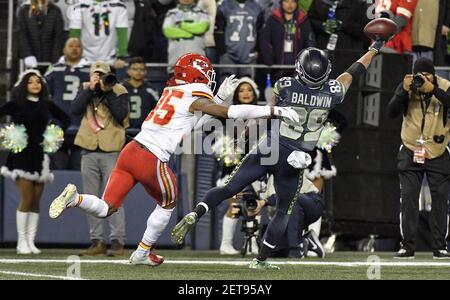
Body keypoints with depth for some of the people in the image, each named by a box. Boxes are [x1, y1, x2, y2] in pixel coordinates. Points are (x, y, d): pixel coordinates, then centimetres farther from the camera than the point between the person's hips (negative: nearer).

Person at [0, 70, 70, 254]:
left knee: (36, 200, 3)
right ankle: (22, 241, -4)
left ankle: (31, 241, 7)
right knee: (27, 198, -10)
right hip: (22, 154, -4)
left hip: (40, 154, 4)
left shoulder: (46, 105, 8)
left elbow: (65, 119, 21)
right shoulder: (17, 104, -2)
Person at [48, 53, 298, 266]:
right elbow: (232, 113, -9)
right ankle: (142, 253, 25)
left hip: (130, 150, 6)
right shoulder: (197, 99, -2)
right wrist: (274, 110, -5)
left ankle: (75, 198, -18)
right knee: (167, 205, 21)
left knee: (106, 208, 9)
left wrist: (220, 96, 31)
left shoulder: (171, 93, 20)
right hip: (152, 161, -6)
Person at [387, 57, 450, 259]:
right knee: (408, 197, -2)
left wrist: (433, 90, -34)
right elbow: (391, 112, -13)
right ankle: (407, 246, 1)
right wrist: (404, 91, -25)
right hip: (411, 152, 1)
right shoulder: (406, 87, -5)